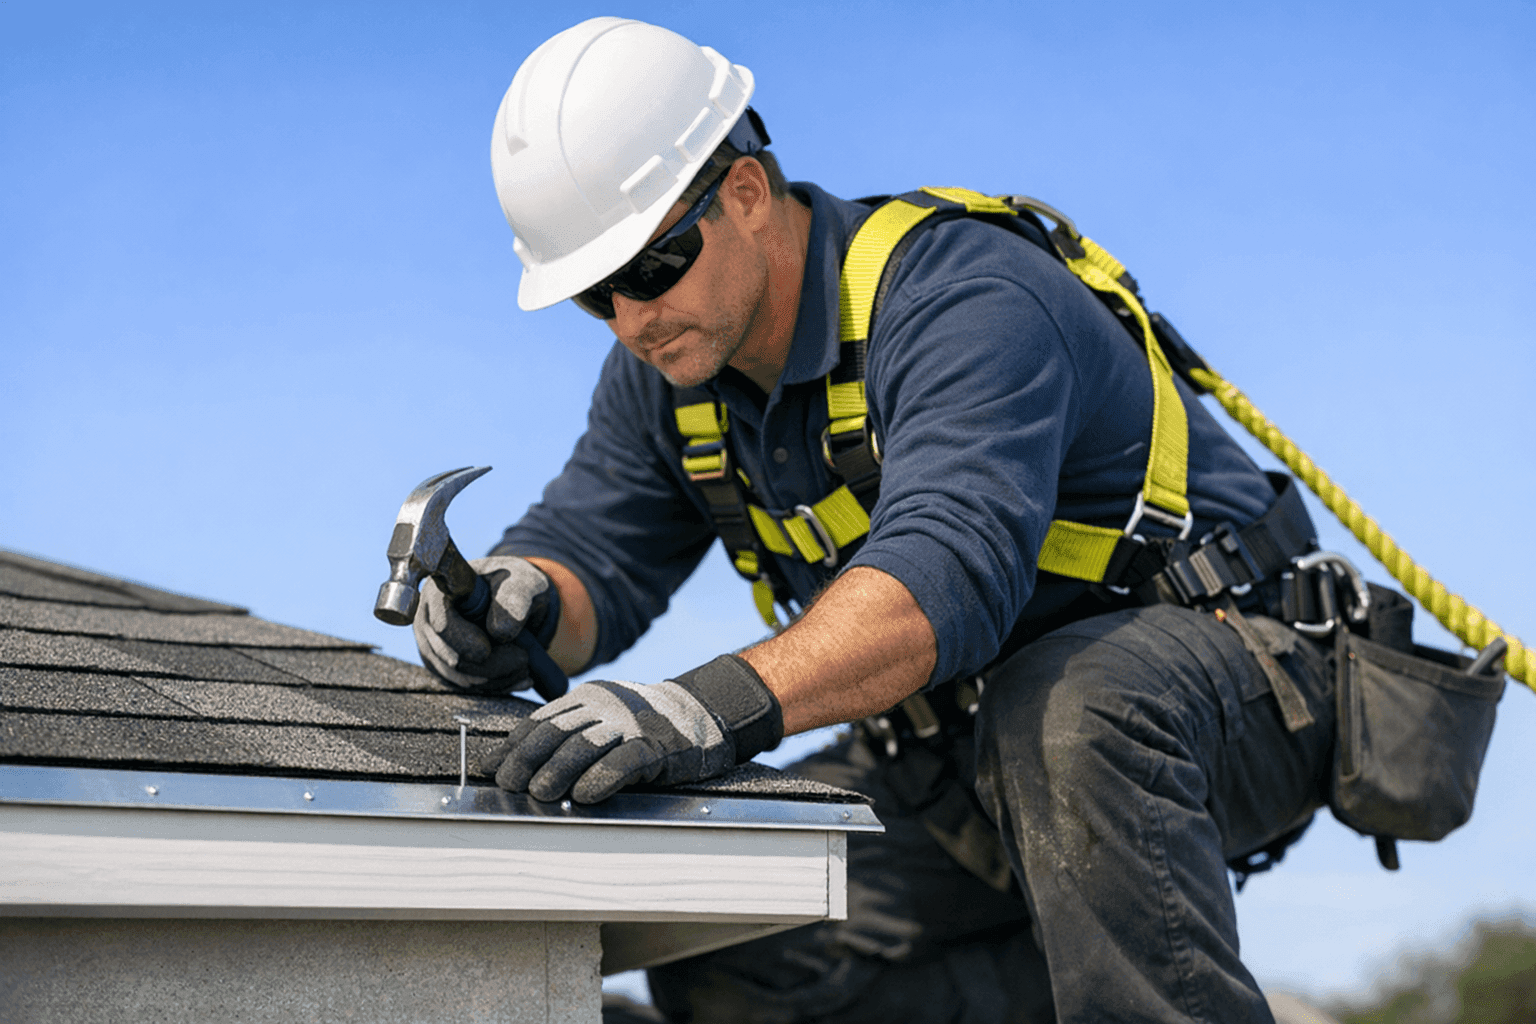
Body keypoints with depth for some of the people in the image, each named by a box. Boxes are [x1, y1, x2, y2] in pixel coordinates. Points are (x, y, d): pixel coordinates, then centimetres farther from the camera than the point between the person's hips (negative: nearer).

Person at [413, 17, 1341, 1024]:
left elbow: (942, 572, -43)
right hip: (977, 736, 8)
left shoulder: (964, 300, -27)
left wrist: (721, 705, -58)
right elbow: (589, 547, 2)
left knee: (1060, 719, -42)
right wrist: (519, 601, -23)